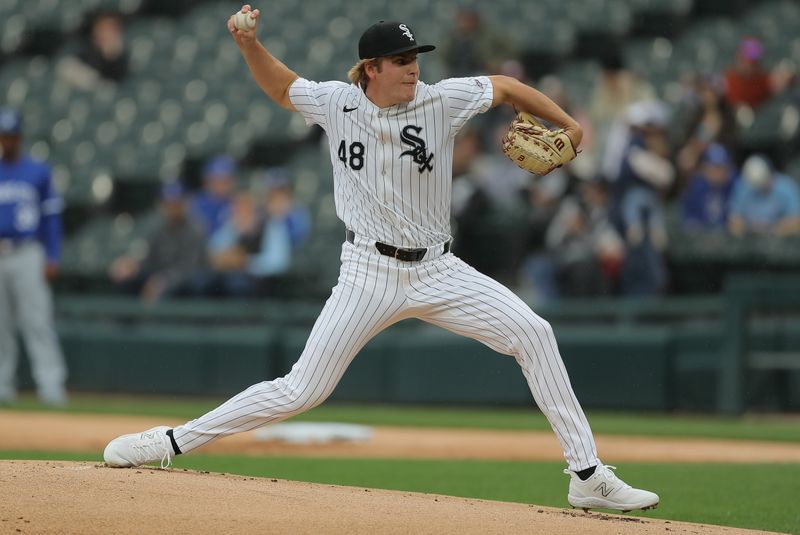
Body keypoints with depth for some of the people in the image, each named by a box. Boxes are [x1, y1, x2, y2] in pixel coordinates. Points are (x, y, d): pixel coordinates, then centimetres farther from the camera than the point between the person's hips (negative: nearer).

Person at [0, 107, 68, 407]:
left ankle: (51, 385, -15)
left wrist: (52, 258, -2)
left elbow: (51, 217, 6)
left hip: (28, 255, -3)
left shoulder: (38, 172, 7)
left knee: (37, 321, -11)